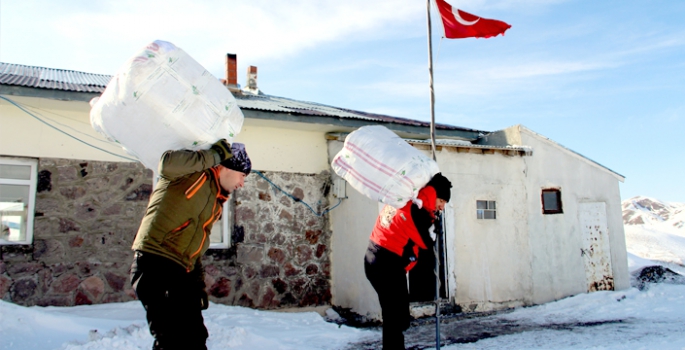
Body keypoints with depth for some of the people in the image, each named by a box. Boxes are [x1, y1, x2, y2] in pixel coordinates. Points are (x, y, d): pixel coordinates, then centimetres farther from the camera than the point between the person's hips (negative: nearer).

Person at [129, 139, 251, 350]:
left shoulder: (217, 202, 21)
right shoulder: (194, 173, -3)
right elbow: (168, 163, -27)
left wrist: (199, 285, 21)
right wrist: (214, 154, -17)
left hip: (181, 275, 10)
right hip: (155, 266, -9)